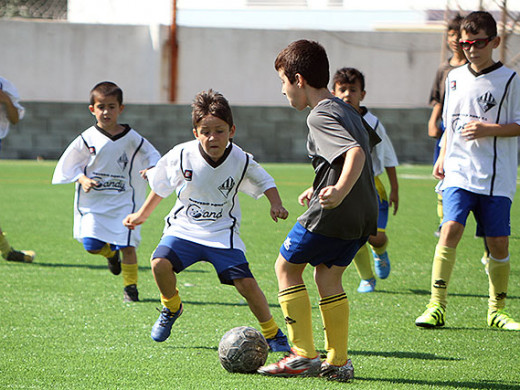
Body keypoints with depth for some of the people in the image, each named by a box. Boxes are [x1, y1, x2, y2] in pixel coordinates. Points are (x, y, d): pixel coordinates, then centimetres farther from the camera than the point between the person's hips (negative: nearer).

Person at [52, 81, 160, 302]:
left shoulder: (132, 139, -1)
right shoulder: (87, 139, -1)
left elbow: (153, 156, 7)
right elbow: (70, 165, 6)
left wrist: (151, 170, -14)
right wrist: (82, 179, -13)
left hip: (123, 200, -1)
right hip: (93, 200, 1)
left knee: (127, 245, -10)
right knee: (91, 245, -8)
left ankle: (130, 286, 9)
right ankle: (110, 253, 29)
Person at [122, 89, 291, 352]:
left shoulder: (241, 161, -12)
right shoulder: (181, 156, -13)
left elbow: (264, 182, 7)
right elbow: (161, 187, 5)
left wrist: (276, 205, -12)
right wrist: (141, 215, 14)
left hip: (222, 233, 0)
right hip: (184, 227, 0)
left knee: (245, 282, -15)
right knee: (160, 263, -26)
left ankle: (272, 333, 7)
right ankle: (171, 308, 6)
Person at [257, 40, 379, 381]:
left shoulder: (321, 116, -13)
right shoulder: (347, 111, 16)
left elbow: (356, 152, -29)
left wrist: (340, 191, -46)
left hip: (331, 215, -9)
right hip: (365, 216, 9)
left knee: (287, 267, 8)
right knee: (328, 276, 19)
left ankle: (304, 355, 3)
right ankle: (339, 362, 13)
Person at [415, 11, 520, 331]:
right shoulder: (455, 78, 12)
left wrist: (489, 129, -16)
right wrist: (442, 158, 16)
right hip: (459, 172, 2)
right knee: (451, 230, -15)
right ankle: (437, 307, -14)